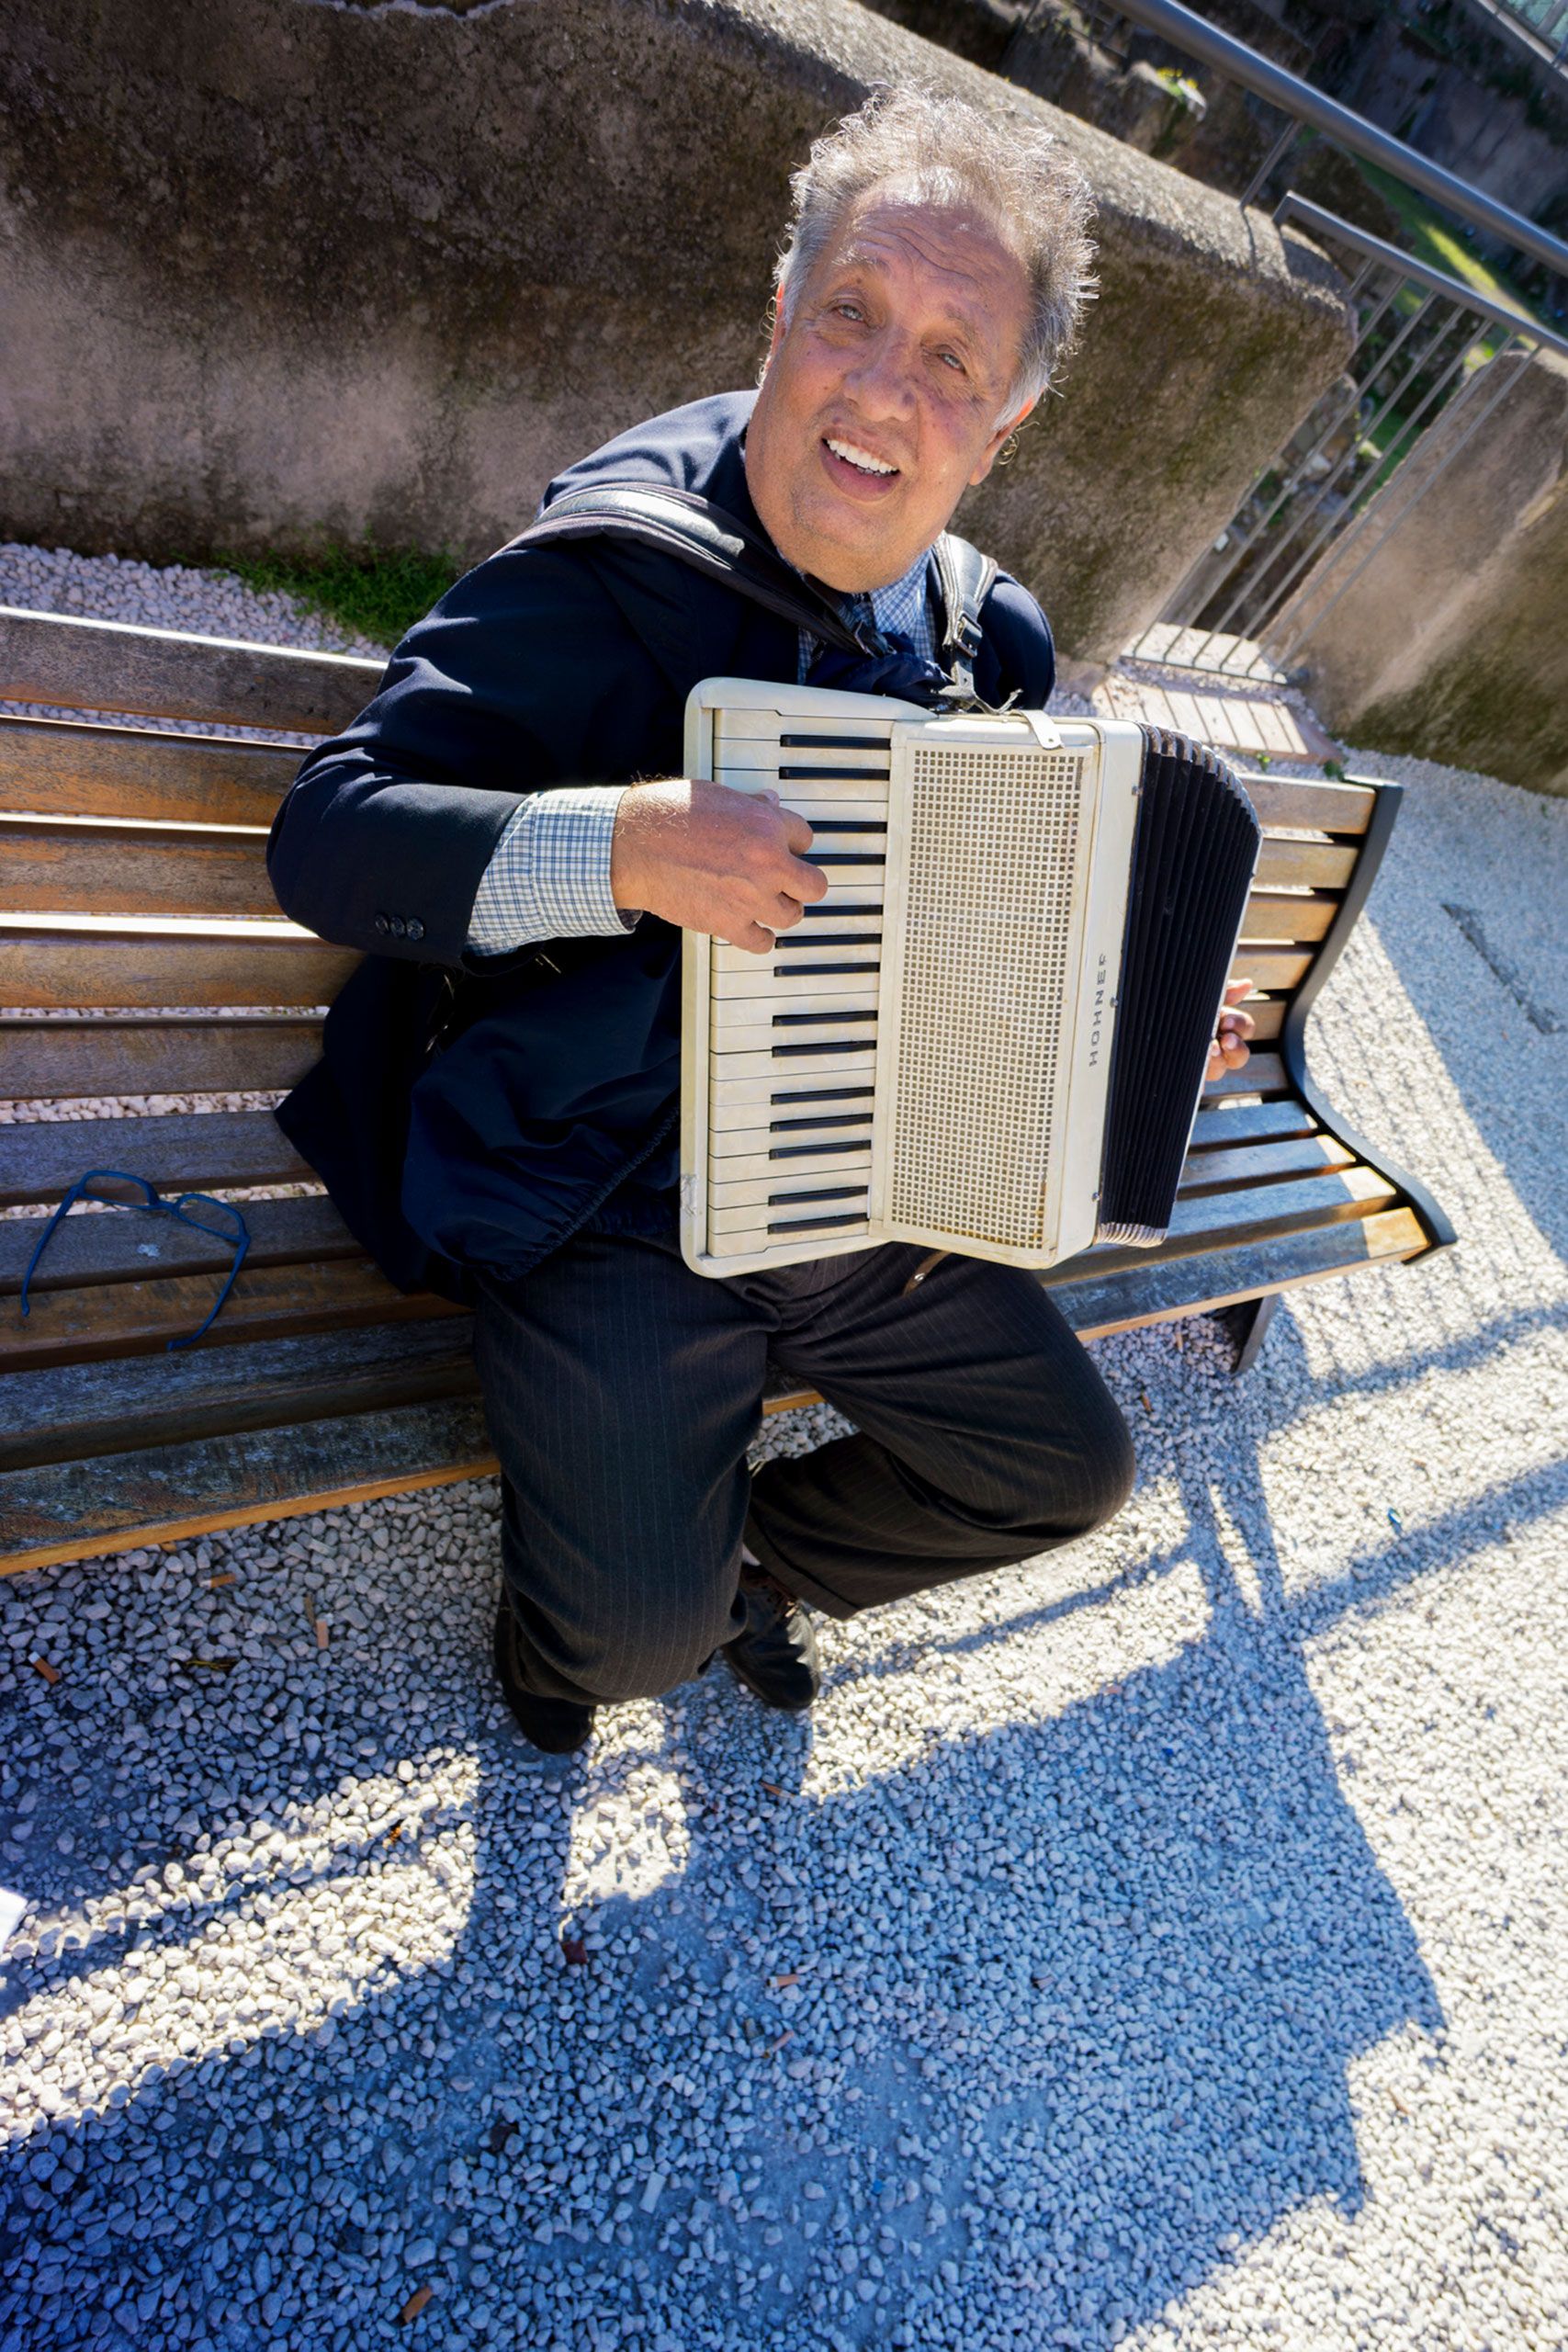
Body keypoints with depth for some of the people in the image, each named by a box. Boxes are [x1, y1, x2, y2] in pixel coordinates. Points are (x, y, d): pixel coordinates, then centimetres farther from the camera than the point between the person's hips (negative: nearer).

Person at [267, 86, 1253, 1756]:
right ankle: (566, 1610, 25)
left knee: (1070, 1471, 13)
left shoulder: (992, 638, 5)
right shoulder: (617, 562, -15)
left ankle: (756, 1553, 37)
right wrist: (623, 848, -35)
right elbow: (326, 839, -20)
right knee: (642, 1634, -16)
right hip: (607, 1207, -6)